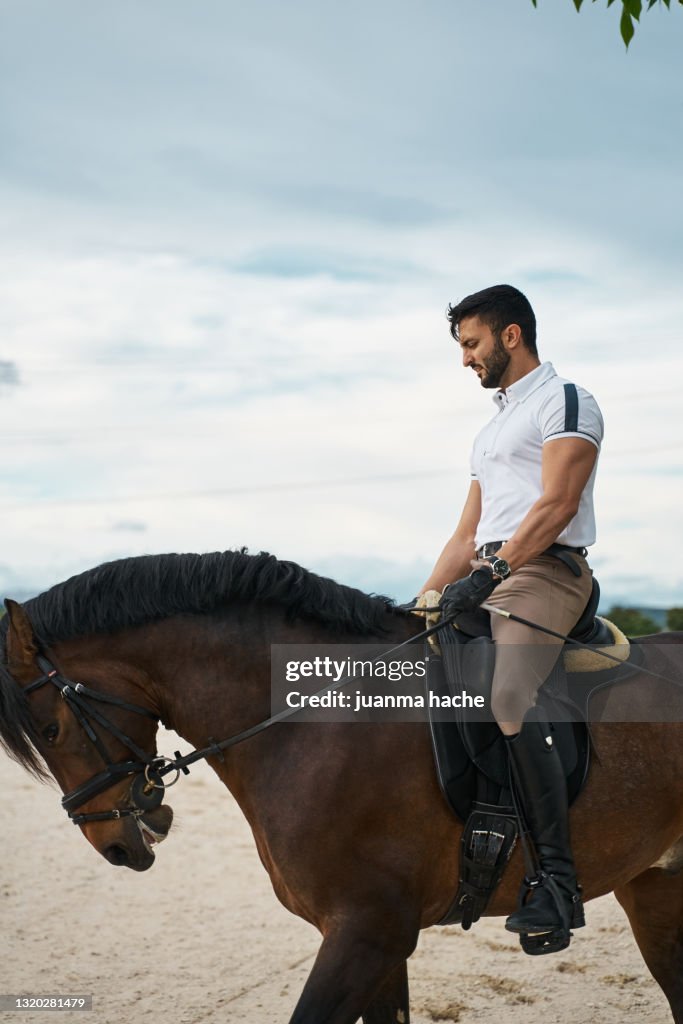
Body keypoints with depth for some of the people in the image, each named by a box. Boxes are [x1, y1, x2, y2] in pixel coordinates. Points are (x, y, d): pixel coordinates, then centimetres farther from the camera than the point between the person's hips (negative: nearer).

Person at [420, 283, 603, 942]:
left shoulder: (565, 401, 1)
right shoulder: (490, 431, 29)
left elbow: (557, 504, -14)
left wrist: (490, 572, -22)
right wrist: (423, 601, 15)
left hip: (544, 572, -10)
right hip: (487, 579, 10)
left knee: (507, 702, -29)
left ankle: (558, 881, -27)